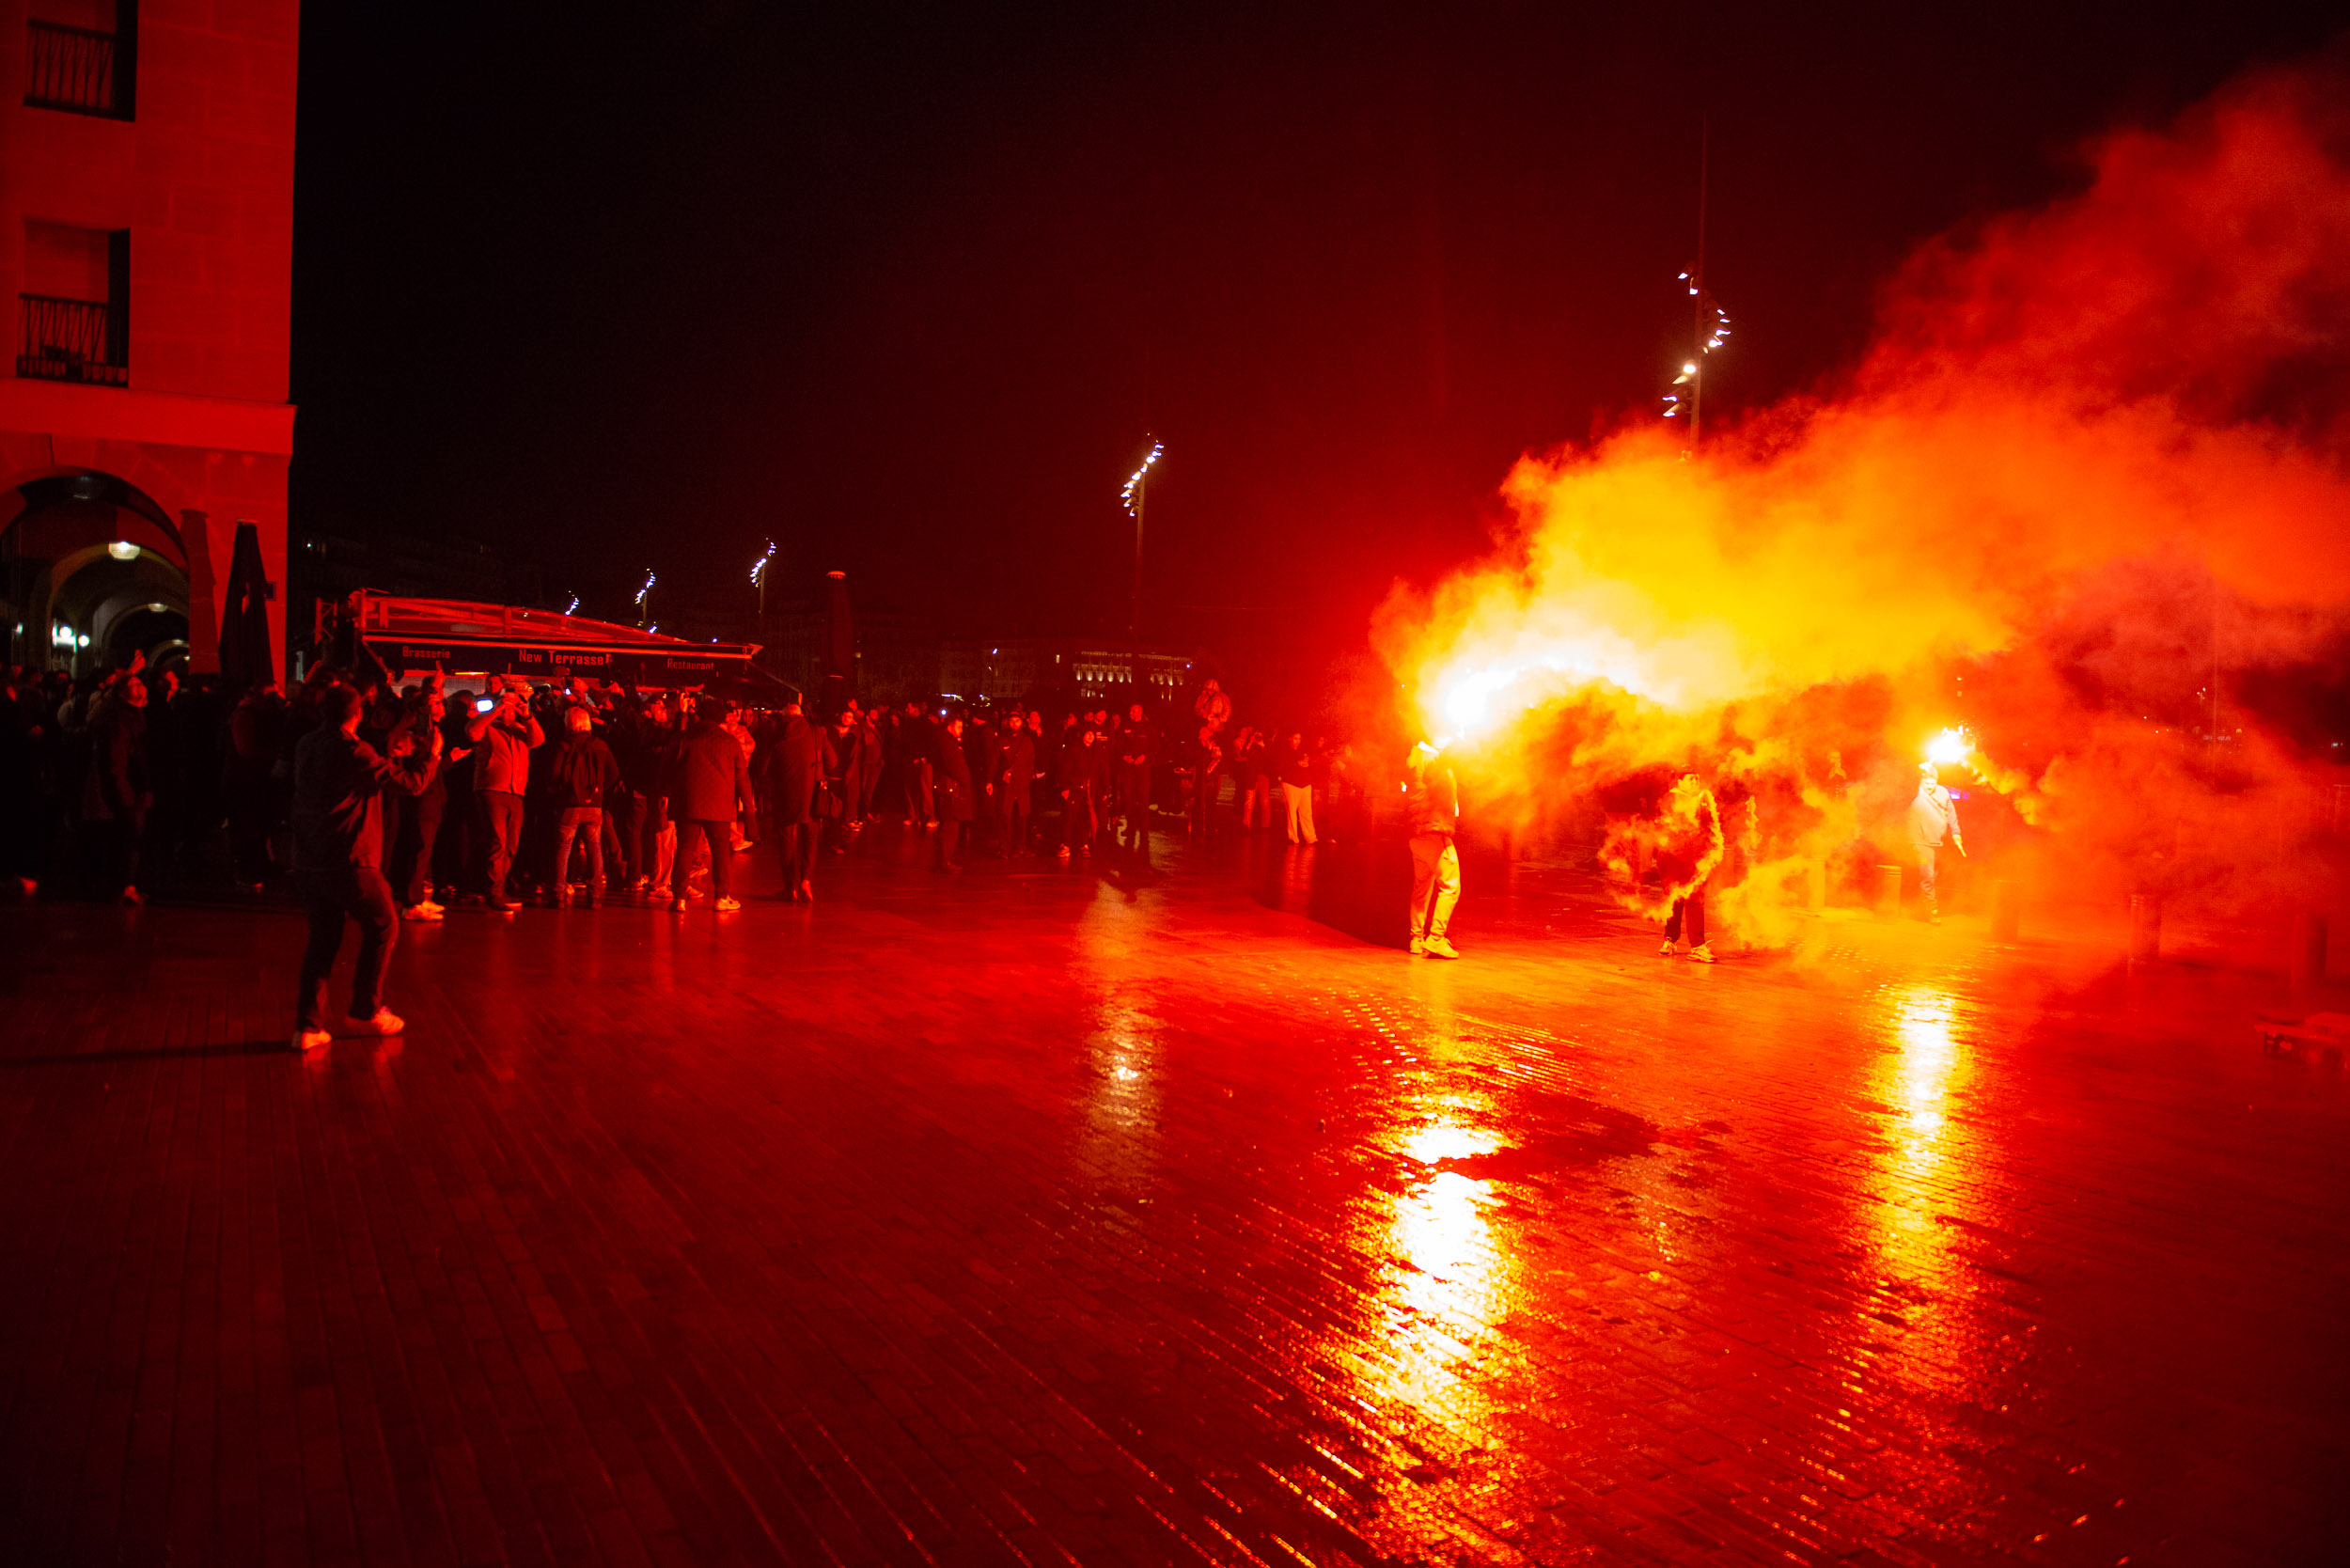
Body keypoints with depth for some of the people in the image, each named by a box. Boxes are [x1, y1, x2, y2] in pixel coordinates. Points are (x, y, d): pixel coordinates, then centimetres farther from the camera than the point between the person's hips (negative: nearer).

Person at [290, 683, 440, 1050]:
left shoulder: (307, 746, 8)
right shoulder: (354, 750, -16)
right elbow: (411, 784, -12)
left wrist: (395, 755, 27)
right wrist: (431, 753, 5)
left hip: (309, 861, 7)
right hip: (348, 861, -7)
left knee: (322, 938, 14)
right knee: (383, 926, 11)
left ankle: (309, 1024, 10)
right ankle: (365, 1010, 15)